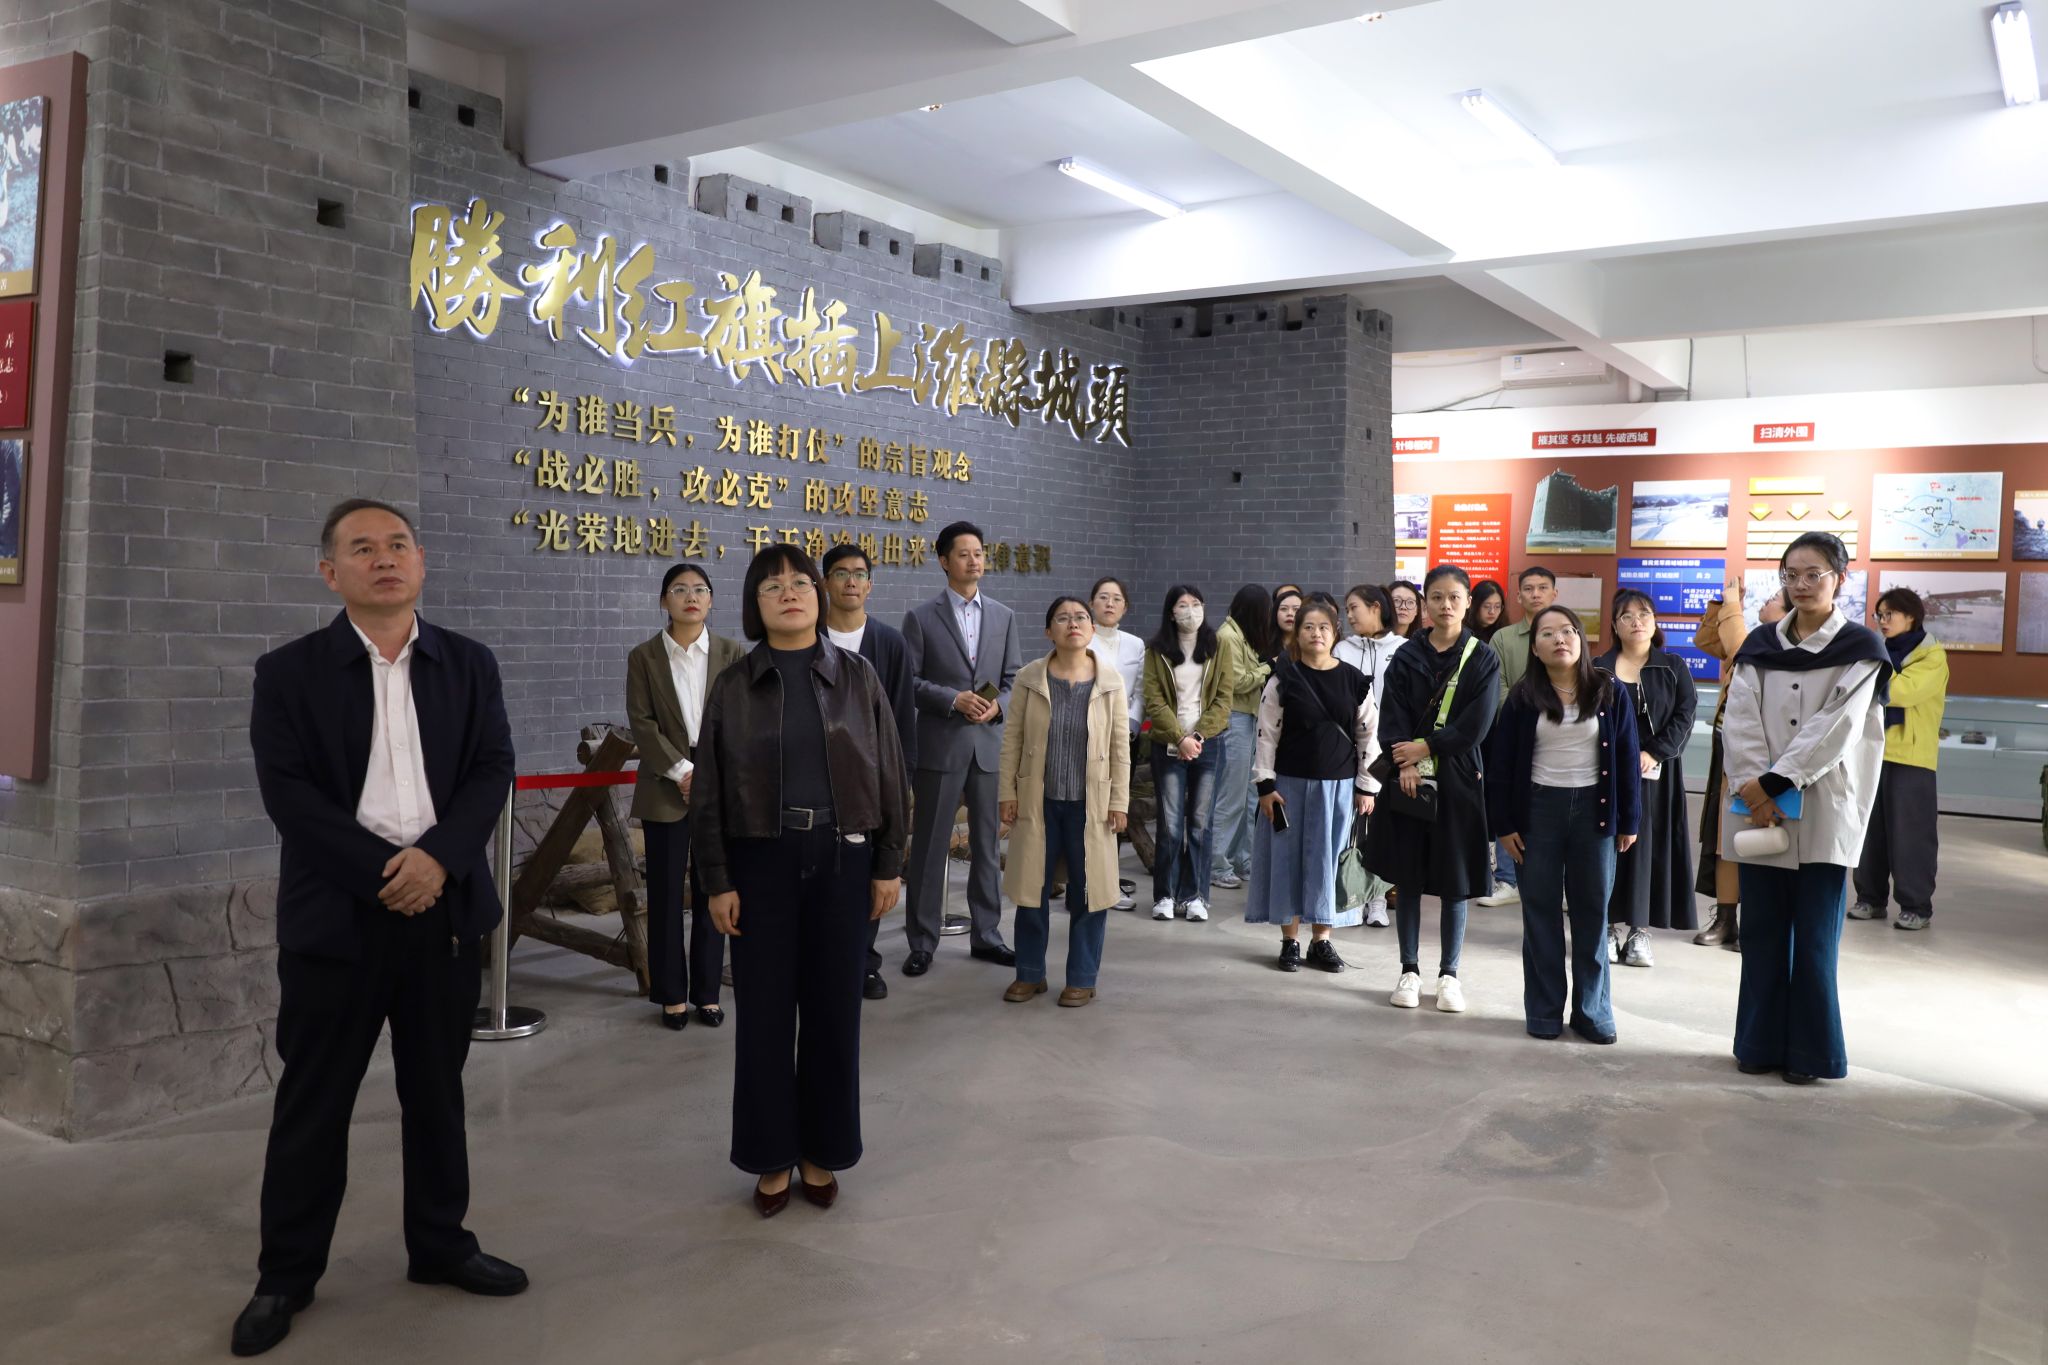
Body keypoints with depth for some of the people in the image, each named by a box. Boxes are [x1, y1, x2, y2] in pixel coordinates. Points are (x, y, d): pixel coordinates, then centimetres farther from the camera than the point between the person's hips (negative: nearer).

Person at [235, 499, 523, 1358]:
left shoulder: (469, 665, 7)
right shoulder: (289, 671, 0)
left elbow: (493, 770, -1)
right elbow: (287, 790, -9)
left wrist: (437, 856, -16)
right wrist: (382, 871, -16)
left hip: (444, 910, 2)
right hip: (336, 915, -2)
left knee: (437, 1091, 13)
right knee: (313, 1100, 7)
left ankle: (440, 1245, 28)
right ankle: (286, 1273, 22)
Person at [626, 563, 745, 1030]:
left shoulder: (733, 654, 5)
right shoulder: (644, 656, 4)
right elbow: (641, 721, -3)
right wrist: (681, 771, -13)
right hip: (665, 788, 0)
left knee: (712, 891, 5)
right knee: (666, 893, 3)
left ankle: (707, 991, 13)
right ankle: (672, 994, 12)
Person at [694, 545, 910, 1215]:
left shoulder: (856, 677, 3)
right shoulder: (732, 687, 2)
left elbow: (889, 773, 3)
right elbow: (710, 790, 2)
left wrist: (890, 865, 0)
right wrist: (717, 882, -3)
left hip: (842, 858, 0)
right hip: (761, 861, 0)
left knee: (834, 1008, 7)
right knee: (765, 1010, 6)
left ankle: (823, 1153, 23)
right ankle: (772, 1158, 21)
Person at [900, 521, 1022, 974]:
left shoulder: (1003, 617, 10)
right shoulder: (921, 618, 0)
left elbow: (1014, 679, 10)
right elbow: (909, 681, -4)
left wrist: (998, 705, -10)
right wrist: (954, 699, -16)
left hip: (990, 744, 3)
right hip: (939, 746, -3)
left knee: (988, 845, 10)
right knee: (930, 846, 2)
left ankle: (987, 935, 21)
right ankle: (922, 942, 12)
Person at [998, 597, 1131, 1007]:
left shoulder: (1111, 681, -3)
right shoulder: (1029, 678, -3)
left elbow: (1120, 746, -1)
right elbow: (1012, 738, 2)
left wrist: (1119, 802, -3)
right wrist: (1007, 793, -1)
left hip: (1090, 803, -1)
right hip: (1038, 801, 1)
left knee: (1088, 892, 5)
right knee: (1032, 889, 9)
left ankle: (1082, 979, 20)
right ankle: (1030, 974, 24)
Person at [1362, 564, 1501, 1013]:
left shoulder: (1482, 659, 0)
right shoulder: (1406, 657, 5)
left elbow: (1475, 726, -8)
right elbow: (1392, 716, -4)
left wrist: (1425, 748, -12)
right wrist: (1405, 764, -18)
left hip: (1458, 781, -1)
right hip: (1408, 779, 1)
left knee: (1455, 881, 5)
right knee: (1407, 878, 6)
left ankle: (1449, 973, 17)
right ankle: (1409, 971, 17)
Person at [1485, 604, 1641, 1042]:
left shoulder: (1610, 692, -1)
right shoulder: (1523, 697, -2)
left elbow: (1627, 757, 2)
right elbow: (1501, 762, -1)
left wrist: (1629, 821, 2)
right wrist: (1504, 823, -4)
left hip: (1593, 808, 0)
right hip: (1539, 808, 0)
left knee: (1592, 911, 6)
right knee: (1541, 911, 6)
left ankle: (1592, 1010, 16)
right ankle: (1543, 1010, 14)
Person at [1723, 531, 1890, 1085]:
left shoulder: (1859, 648, 0)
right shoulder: (1760, 645, 9)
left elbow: (1835, 728, -11)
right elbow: (1739, 722, -1)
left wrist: (1775, 781, -17)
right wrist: (1755, 790, -14)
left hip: (1823, 810, -3)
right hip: (1760, 807, 3)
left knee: (1814, 935, 1)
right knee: (1761, 930, 7)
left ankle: (1811, 1051, 12)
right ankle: (1762, 1043, 17)